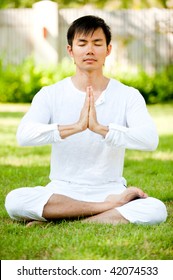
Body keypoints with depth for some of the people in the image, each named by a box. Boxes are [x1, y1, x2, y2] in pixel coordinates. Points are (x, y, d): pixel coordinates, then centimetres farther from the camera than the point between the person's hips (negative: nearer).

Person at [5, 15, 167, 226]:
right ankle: (111, 208, -21)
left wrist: (100, 128, -30)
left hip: (109, 190, 0)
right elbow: (24, 135, -18)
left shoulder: (128, 96, 1)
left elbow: (150, 139, -16)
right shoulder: (50, 95, 1)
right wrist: (75, 127, -31)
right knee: (14, 200, -31)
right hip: (62, 191, 0)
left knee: (156, 209, -30)